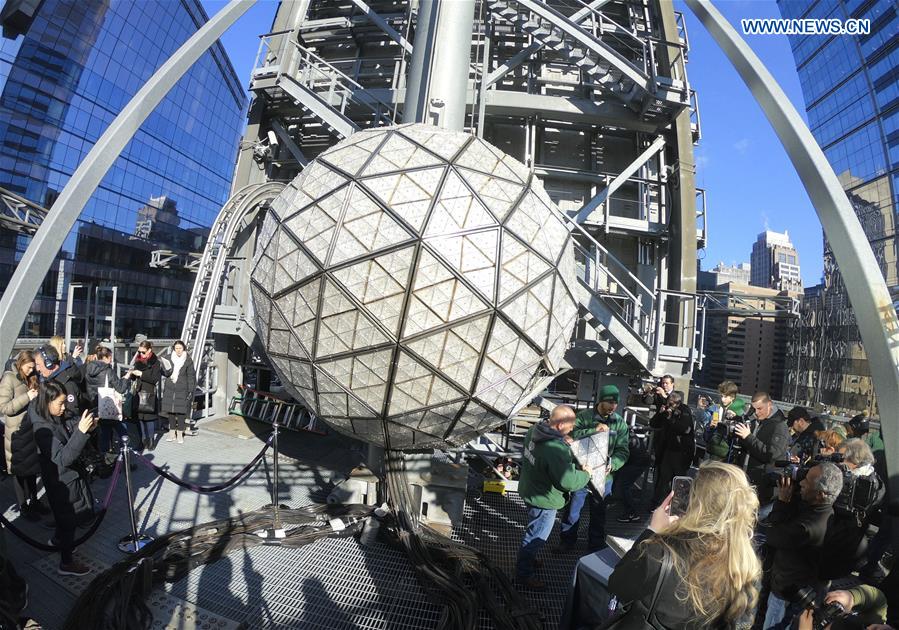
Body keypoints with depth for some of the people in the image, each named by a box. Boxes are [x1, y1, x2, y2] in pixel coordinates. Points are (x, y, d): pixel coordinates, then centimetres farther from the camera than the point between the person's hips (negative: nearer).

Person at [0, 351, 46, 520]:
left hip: (31, 429, 6)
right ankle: (23, 507, 17)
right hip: (18, 432, -6)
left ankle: (34, 501, 26)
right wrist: (27, 397, -25)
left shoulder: (29, 379, 10)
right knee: (21, 471, 5)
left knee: (33, 467, 14)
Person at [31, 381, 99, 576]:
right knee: (68, 520, 7)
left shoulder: (56, 419, -4)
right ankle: (66, 563, 22)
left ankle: (58, 540, 52)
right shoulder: (43, 428, -30)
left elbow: (68, 442, 8)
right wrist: (80, 431, -45)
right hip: (62, 481, -8)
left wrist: (85, 429, -9)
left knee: (66, 517, 29)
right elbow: (64, 458, -36)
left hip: (69, 476, 8)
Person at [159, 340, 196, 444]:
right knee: (170, 411, 6)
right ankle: (172, 433, 17)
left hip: (182, 390, -2)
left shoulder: (188, 361, 0)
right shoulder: (170, 359, 5)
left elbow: (191, 376, 1)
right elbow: (165, 373, 10)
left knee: (181, 411, -2)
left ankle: (180, 434, 9)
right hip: (170, 390, 2)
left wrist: (190, 391, -3)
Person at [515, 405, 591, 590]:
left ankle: (528, 558, 52)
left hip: (529, 490, 9)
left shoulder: (535, 430, -9)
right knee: (535, 537, 11)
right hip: (544, 500, -9)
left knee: (533, 531, 30)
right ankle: (524, 575, 29)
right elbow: (568, 482, -32)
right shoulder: (556, 450, -36)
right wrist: (586, 474, -14)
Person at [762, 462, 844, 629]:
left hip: (789, 596, -8)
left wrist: (783, 501, -19)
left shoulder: (808, 528, -38)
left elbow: (772, 538, -22)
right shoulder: (824, 511, -8)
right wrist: (788, 501, -14)